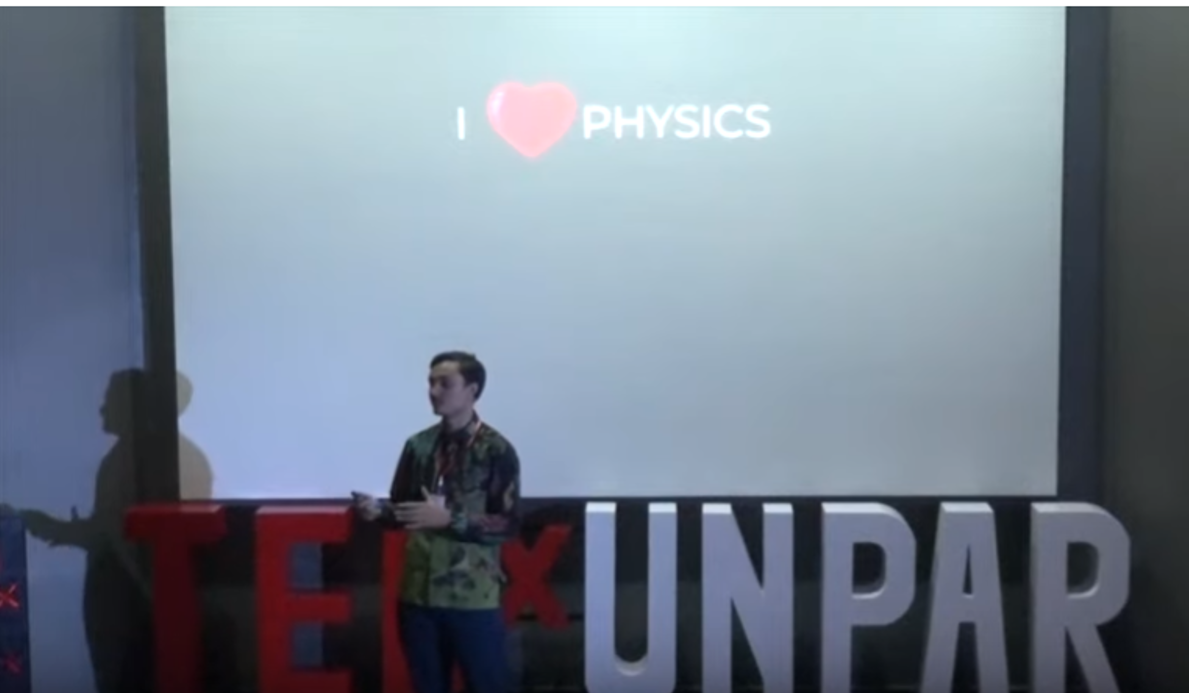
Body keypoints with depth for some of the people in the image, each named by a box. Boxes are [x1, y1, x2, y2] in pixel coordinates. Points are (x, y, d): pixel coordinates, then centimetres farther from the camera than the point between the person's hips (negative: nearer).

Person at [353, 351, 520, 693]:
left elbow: (508, 524, -11)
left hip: (473, 597, -4)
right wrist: (377, 509, -8)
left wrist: (448, 518, -21)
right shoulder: (419, 445, 6)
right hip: (419, 593, 5)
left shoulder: (496, 450, -8)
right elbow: (403, 510, 14)